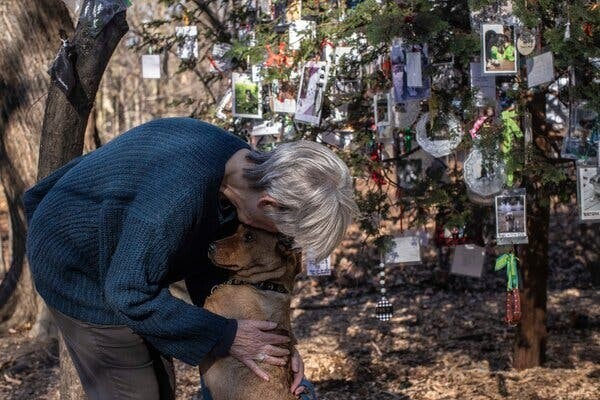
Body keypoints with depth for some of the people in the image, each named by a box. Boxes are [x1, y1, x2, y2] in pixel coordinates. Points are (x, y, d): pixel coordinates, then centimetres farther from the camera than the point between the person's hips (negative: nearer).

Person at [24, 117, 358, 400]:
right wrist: (226, 337, -26)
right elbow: (129, 293, -31)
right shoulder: (181, 195, -39)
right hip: (79, 271, -9)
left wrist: (268, 340, -9)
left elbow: (207, 268, -1)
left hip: (128, 263, 9)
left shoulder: (243, 164, -11)